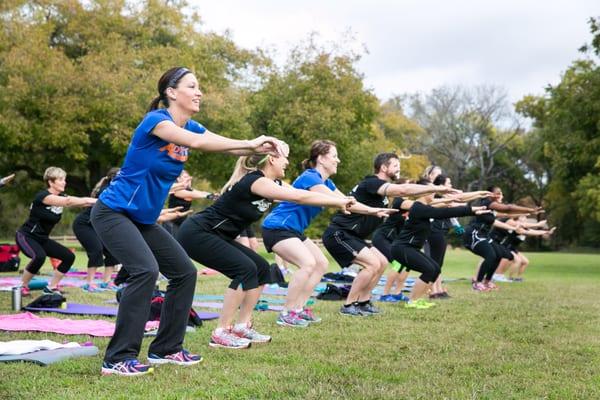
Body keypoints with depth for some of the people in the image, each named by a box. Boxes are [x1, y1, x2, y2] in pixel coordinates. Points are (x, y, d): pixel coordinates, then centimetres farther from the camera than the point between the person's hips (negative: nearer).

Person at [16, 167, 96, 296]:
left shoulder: (61, 197, 2)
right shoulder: (42, 196, -22)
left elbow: (80, 202, -15)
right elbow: (67, 201, -38)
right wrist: (88, 200, -42)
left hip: (42, 238, 8)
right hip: (26, 236, -8)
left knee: (69, 257, -3)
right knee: (39, 257, -35)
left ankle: (51, 288, 8)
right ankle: (22, 286, -12)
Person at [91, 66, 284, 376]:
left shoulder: (190, 127, 5)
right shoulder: (156, 119, -19)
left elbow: (228, 146, -5)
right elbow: (196, 142, -36)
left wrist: (261, 148, -24)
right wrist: (250, 143, -34)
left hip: (142, 220, 9)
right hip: (113, 212, -9)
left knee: (185, 272, 7)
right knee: (145, 270, -27)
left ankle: (165, 349, 17)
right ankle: (118, 359, -21)